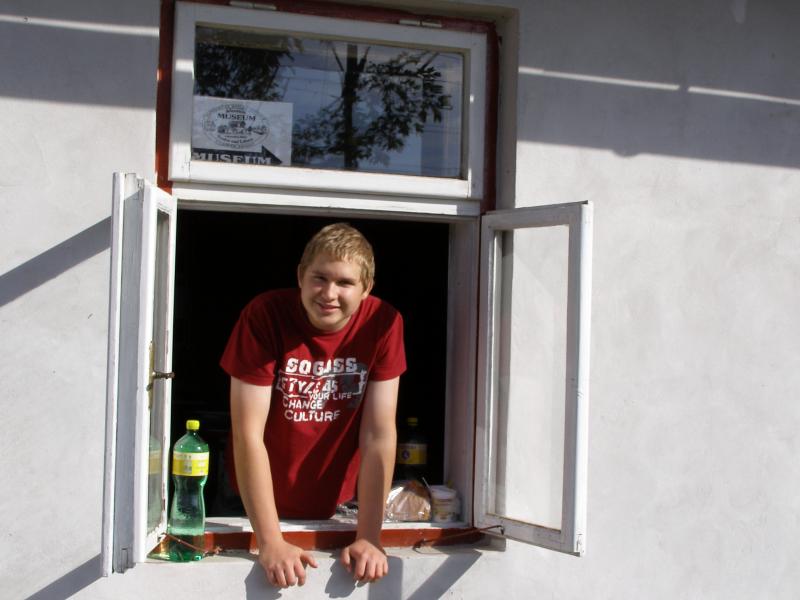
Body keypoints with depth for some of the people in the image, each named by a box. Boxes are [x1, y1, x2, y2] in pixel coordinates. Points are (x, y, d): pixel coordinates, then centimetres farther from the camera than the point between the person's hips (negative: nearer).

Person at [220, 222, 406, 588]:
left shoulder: (383, 323, -15)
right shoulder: (264, 315, -21)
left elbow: (379, 435, -14)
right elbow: (248, 434, -21)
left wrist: (368, 538, -17)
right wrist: (270, 542, -24)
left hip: (336, 506, 2)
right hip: (261, 507, -1)